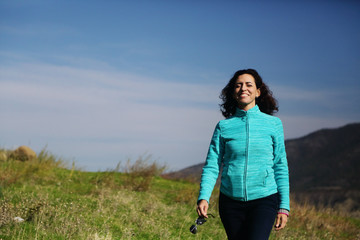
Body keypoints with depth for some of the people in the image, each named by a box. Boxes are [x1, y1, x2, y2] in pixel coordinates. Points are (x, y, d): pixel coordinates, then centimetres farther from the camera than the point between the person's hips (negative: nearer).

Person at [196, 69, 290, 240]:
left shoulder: (273, 124, 4)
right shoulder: (224, 126, 5)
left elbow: (280, 166, 5)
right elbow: (212, 166, 1)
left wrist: (284, 206, 1)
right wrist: (203, 197, -15)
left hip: (264, 200, -2)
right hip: (231, 201, 2)